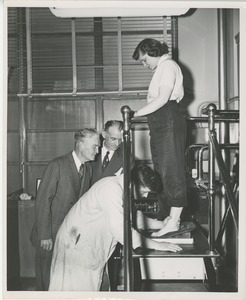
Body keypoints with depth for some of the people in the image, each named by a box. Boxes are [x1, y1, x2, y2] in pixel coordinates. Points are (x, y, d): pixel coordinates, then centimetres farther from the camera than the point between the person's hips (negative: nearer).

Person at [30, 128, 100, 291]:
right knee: (48, 281, 5)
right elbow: (43, 200, -16)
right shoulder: (57, 165, -15)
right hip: (50, 236, -5)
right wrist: (45, 236, -17)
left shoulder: (88, 169, 6)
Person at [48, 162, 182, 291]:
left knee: (91, 288, 12)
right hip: (75, 244, -9)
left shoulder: (120, 187, 3)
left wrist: (162, 224, 7)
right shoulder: (111, 188, -26)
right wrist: (156, 245, -27)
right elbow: (120, 229, -32)